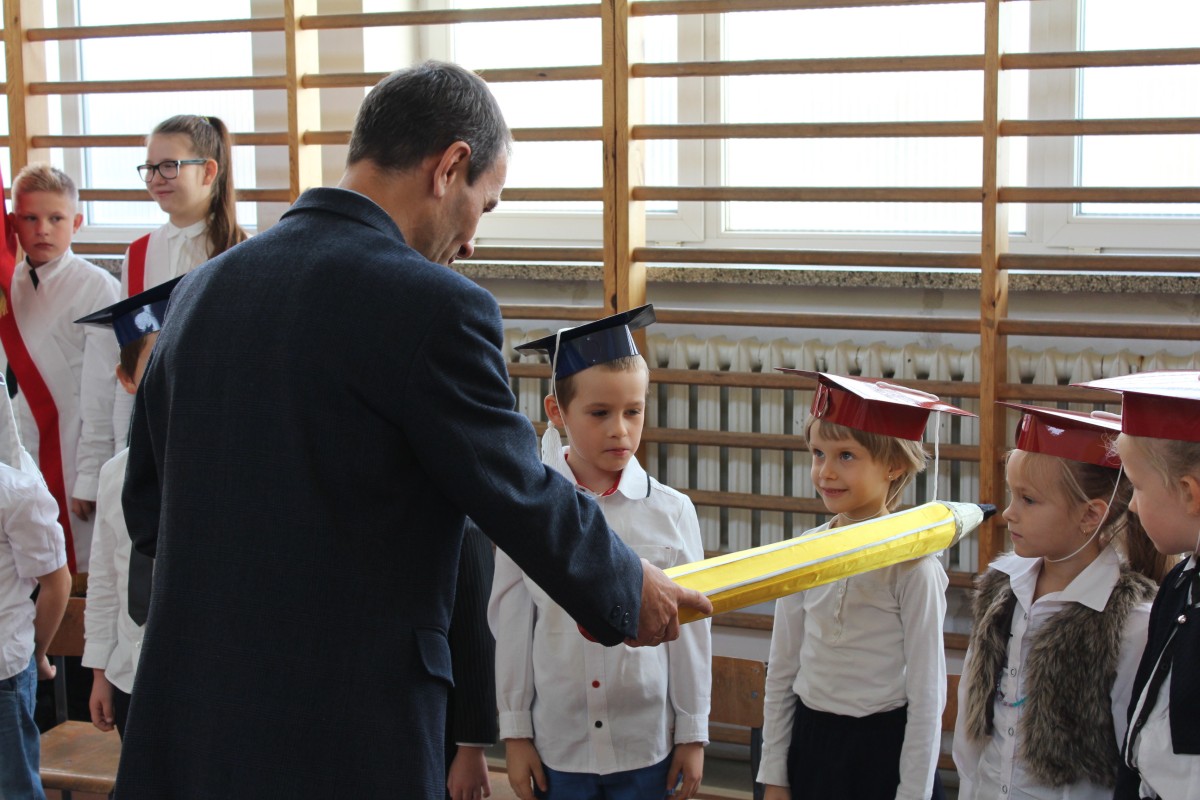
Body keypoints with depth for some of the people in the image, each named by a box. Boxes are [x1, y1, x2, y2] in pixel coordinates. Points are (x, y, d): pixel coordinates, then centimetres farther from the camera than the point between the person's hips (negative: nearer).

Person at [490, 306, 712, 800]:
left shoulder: (671, 512, -4)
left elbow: (690, 630, 1)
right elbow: (511, 626, 1)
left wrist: (693, 733, 4)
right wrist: (515, 732, 4)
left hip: (647, 749, 0)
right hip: (557, 745, 0)